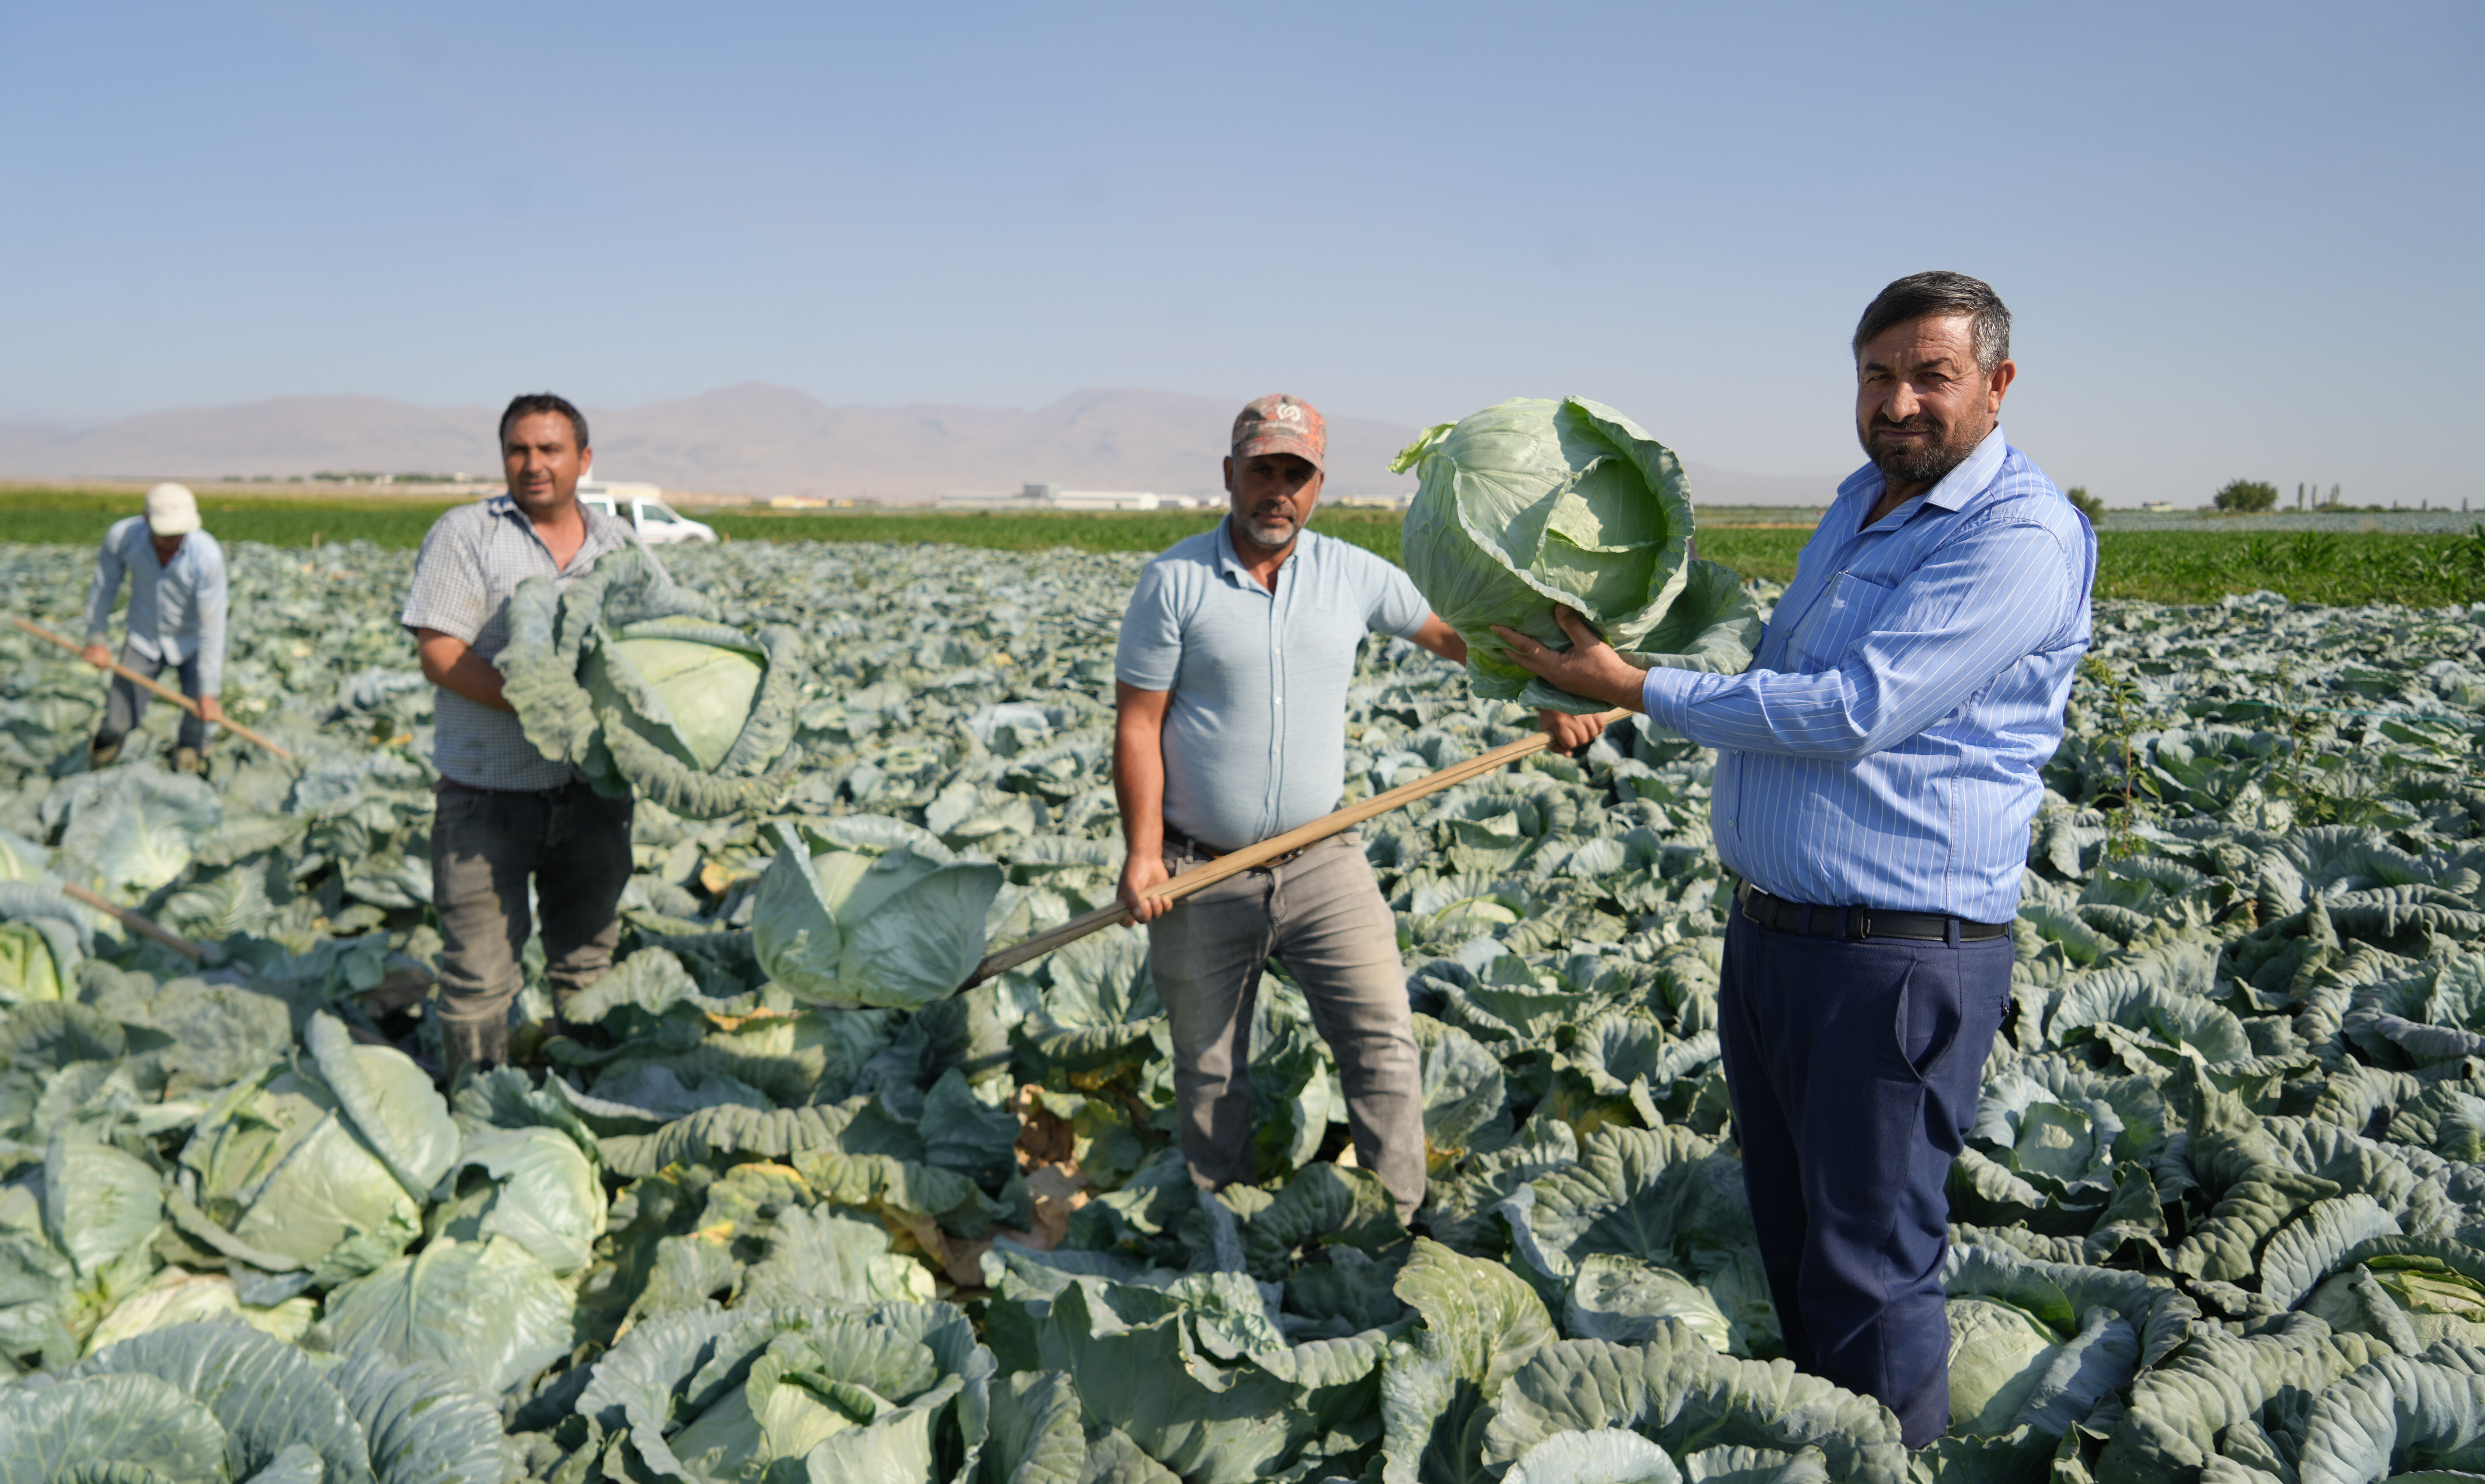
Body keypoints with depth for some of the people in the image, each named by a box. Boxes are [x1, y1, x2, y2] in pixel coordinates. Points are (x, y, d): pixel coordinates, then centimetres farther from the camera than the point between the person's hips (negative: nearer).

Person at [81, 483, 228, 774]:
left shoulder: (208, 555, -30)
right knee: (118, 722, -2)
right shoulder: (121, 536, -22)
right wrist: (95, 640, 7)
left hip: (193, 644, -2)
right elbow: (104, 588, -1)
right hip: (144, 639, 2)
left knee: (196, 726, -7)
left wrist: (208, 692, -22)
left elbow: (212, 627, -24)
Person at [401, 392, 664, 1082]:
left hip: (593, 788, 4)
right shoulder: (465, 534, -2)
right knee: (481, 973, -1)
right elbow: (440, 656, -10)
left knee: (588, 962, 13)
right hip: (488, 792, -4)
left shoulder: (621, 545, 11)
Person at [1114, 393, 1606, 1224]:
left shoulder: (1354, 575, 3)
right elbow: (1138, 725, -6)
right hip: (1202, 875, -2)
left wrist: (1549, 697, 10)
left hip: (1323, 864, 2)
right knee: (1208, 1071, 11)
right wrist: (1143, 851, -12)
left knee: (1383, 1037, -6)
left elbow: (1452, 633, 16)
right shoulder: (1175, 582, -6)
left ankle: (1402, 1227, 6)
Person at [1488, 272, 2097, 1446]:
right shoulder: (1863, 500, 13)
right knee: (1790, 1231, 21)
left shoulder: (2020, 537, -17)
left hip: (1893, 960, -9)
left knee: (1866, 1266, 0)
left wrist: (1639, 690, -17)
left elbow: (1852, 712, -24)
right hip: (1768, 932, 9)